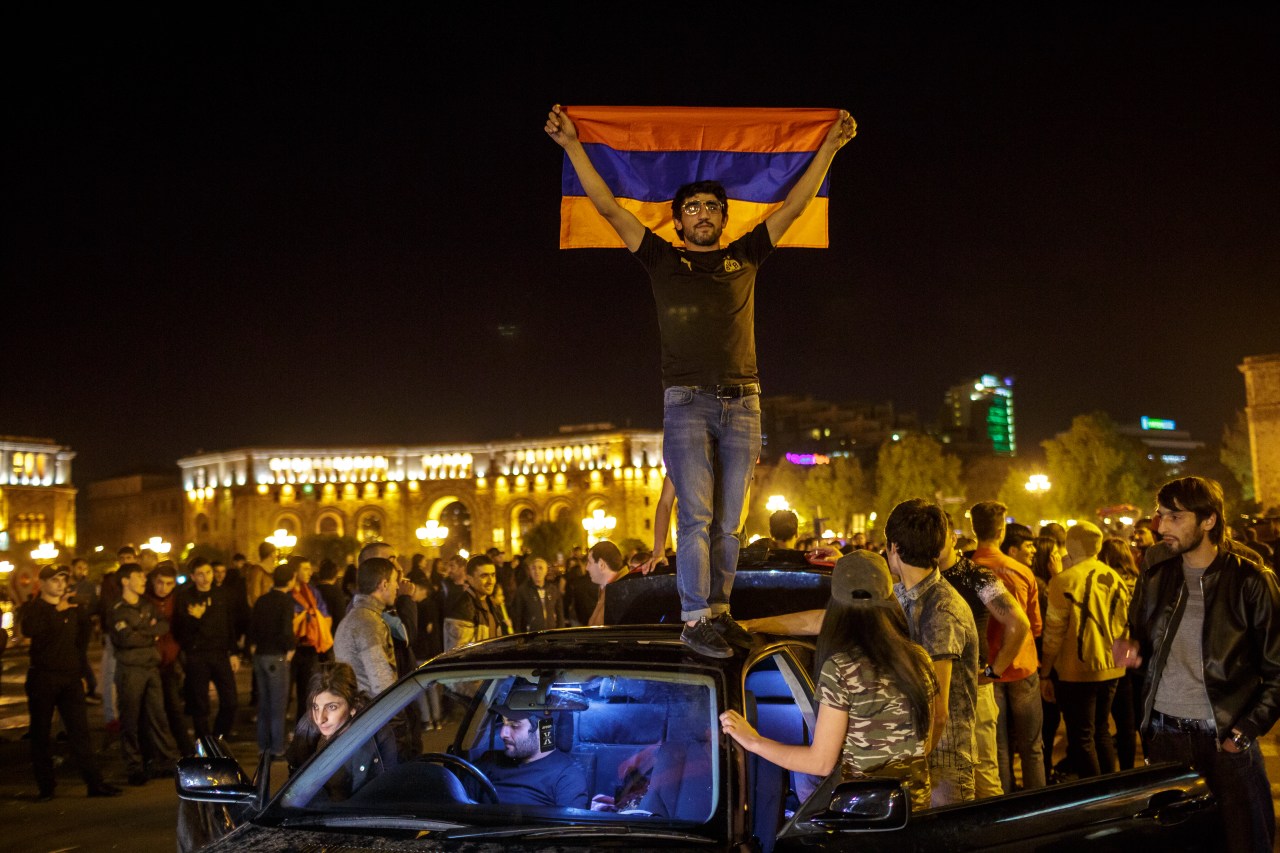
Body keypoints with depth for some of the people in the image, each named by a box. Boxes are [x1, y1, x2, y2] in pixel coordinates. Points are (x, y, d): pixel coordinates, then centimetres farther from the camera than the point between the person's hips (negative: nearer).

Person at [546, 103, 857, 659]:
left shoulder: (745, 257, 16)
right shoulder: (663, 259, 11)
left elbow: (795, 204, 18)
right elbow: (608, 207, 9)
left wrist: (831, 144, 18)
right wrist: (572, 144, 7)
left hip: (742, 402, 3)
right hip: (687, 400, -2)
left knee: (729, 521, 3)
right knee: (696, 515, -11)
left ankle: (719, 611, 10)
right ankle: (694, 621, -12)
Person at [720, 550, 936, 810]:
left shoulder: (840, 668, -17)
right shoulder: (919, 659, -1)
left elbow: (821, 762, -15)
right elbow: (926, 742, 11)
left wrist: (754, 742, -6)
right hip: (918, 796, 6)